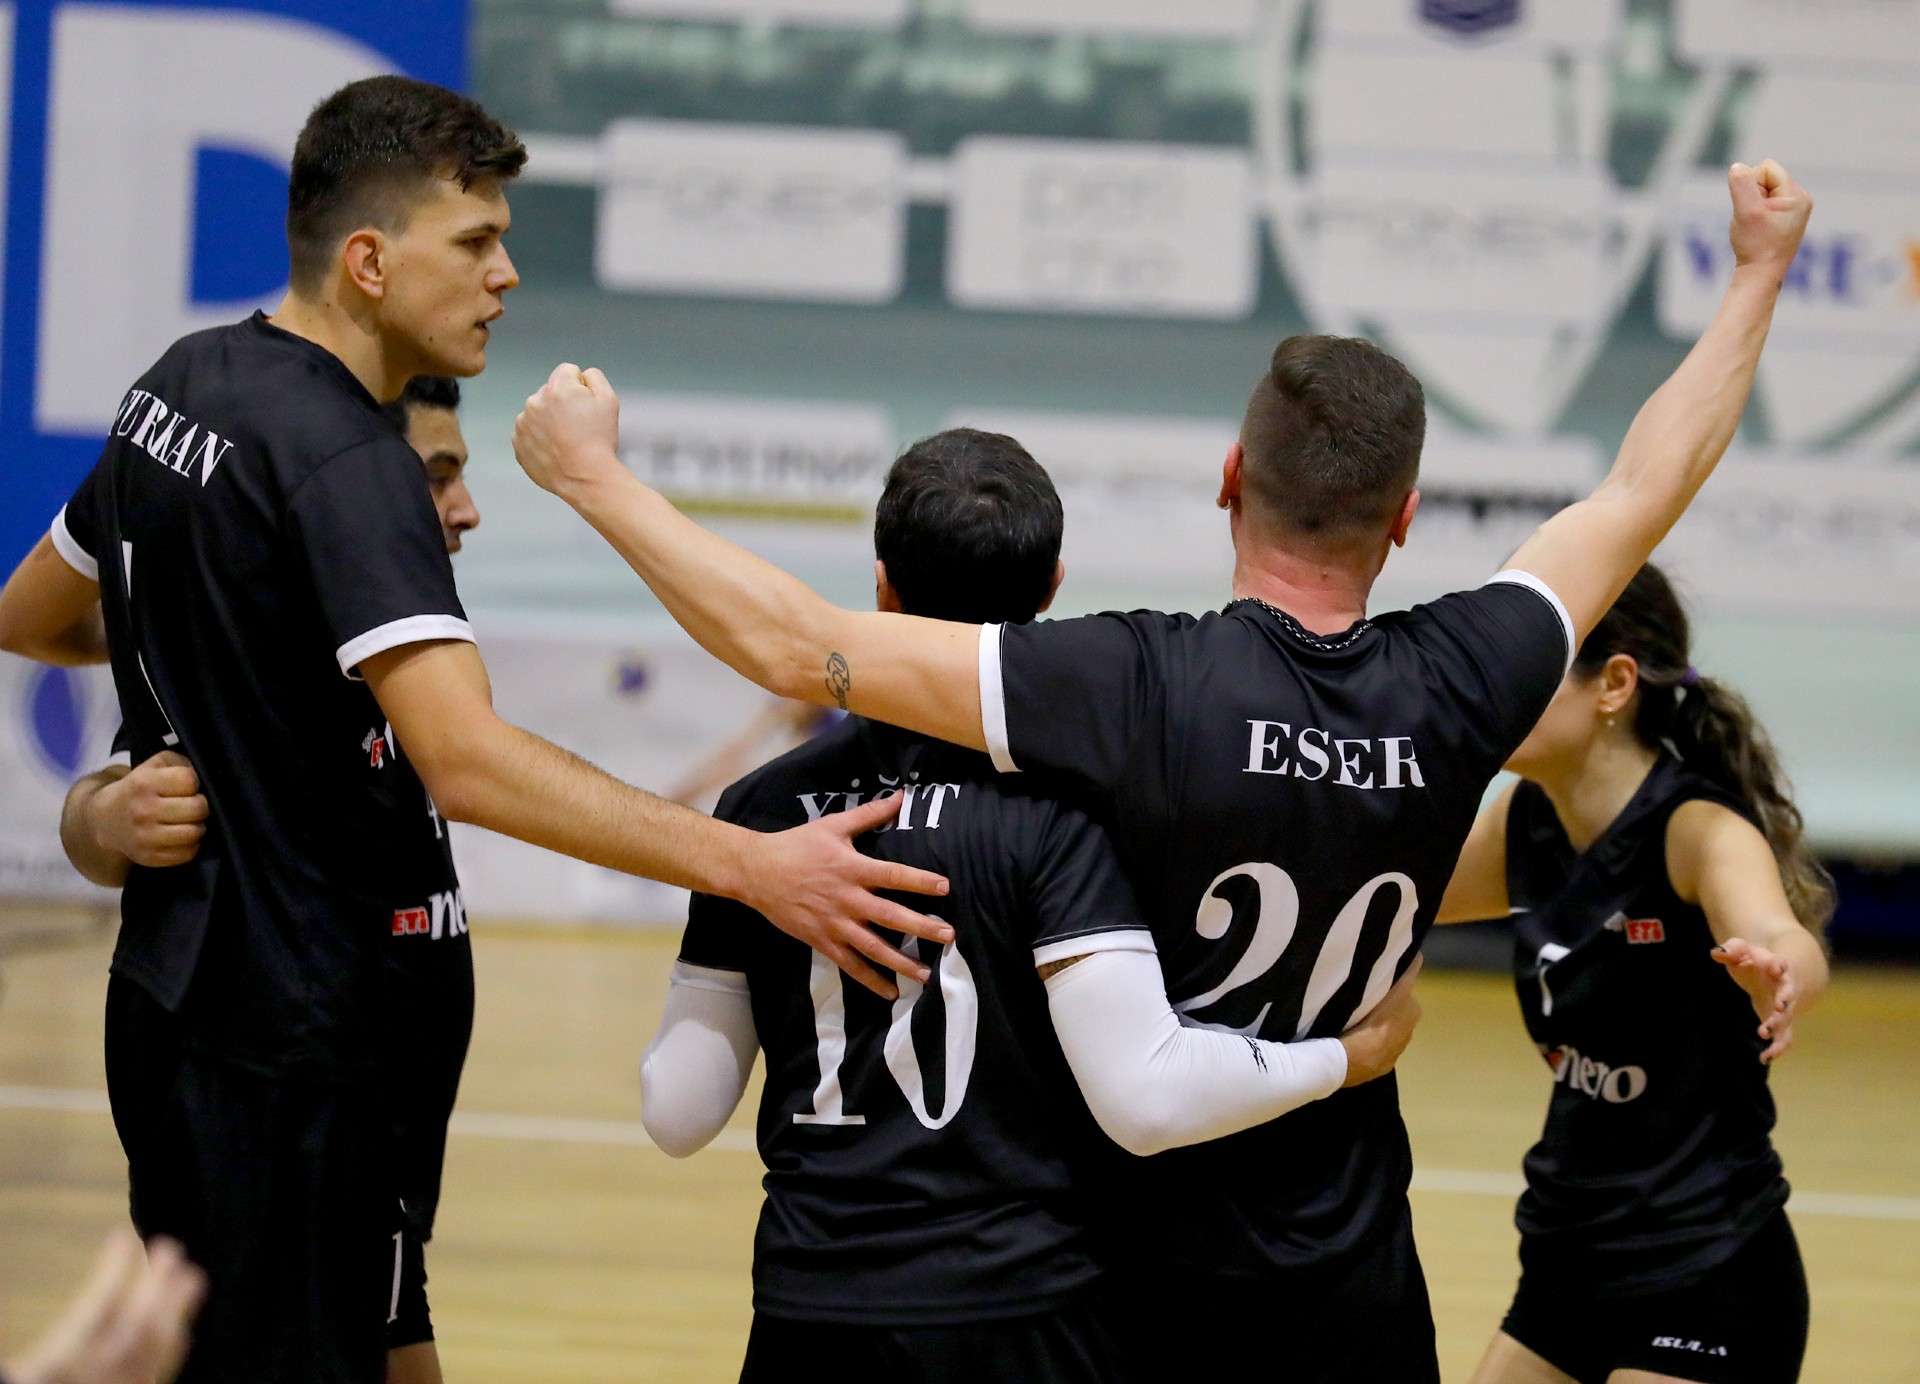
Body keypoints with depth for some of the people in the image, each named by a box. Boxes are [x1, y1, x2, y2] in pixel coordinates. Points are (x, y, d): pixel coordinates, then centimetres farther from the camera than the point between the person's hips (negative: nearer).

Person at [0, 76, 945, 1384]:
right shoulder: (345, 458, -21)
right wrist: (749, 864, -39)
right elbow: (463, 756, -34)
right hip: (285, 1040, -10)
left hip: (174, 996, 10)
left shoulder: (181, 387, 8)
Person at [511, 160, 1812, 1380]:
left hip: (1138, 1258, -3)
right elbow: (1643, 492, 6)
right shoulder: (1453, 691, -10)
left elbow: (800, 646, -22)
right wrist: (1760, 271, 20)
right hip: (1350, 1278, 3)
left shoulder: (1139, 685, -21)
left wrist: (596, 476, -10)